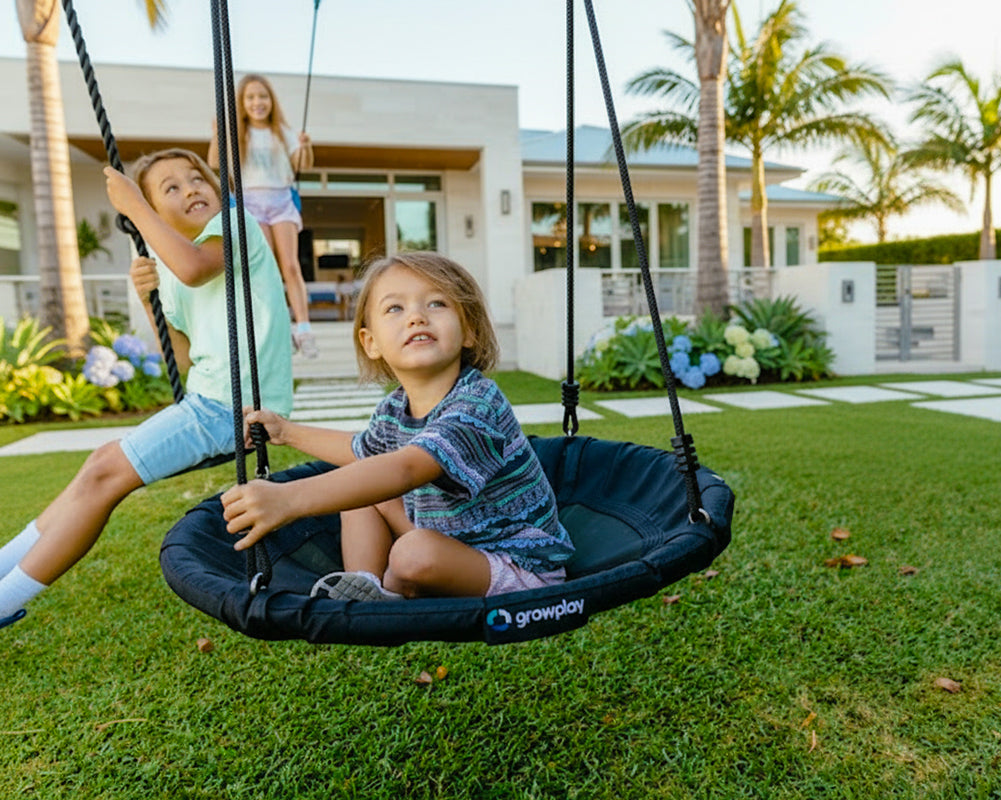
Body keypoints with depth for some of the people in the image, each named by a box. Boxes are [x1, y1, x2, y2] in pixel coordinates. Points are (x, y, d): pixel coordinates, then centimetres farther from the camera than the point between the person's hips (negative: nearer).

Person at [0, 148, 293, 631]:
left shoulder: (235, 223, -3)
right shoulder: (173, 276, 19)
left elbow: (194, 268, -27)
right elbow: (188, 361, 17)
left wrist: (132, 206, -13)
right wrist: (151, 302, 5)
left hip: (237, 408, -9)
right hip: (205, 401, 9)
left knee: (106, 473, -7)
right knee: (103, 461, 11)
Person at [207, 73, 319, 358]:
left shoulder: (282, 133, 11)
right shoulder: (236, 134, 8)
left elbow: (303, 165, 4)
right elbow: (214, 163, -3)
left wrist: (305, 148, -17)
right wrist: (216, 137, -20)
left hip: (282, 199, 1)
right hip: (251, 201, -1)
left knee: (290, 265, -11)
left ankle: (304, 330, -18)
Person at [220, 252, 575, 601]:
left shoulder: (478, 404, -29)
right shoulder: (394, 409, -2)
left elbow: (406, 468, -45)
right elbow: (362, 450, 22)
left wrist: (290, 498, -54)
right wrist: (286, 431, 21)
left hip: (519, 565, -7)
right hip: (451, 540, 8)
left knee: (415, 554, -34)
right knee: (358, 485, 9)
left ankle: (384, 591, -1)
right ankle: (364, 594, -1)